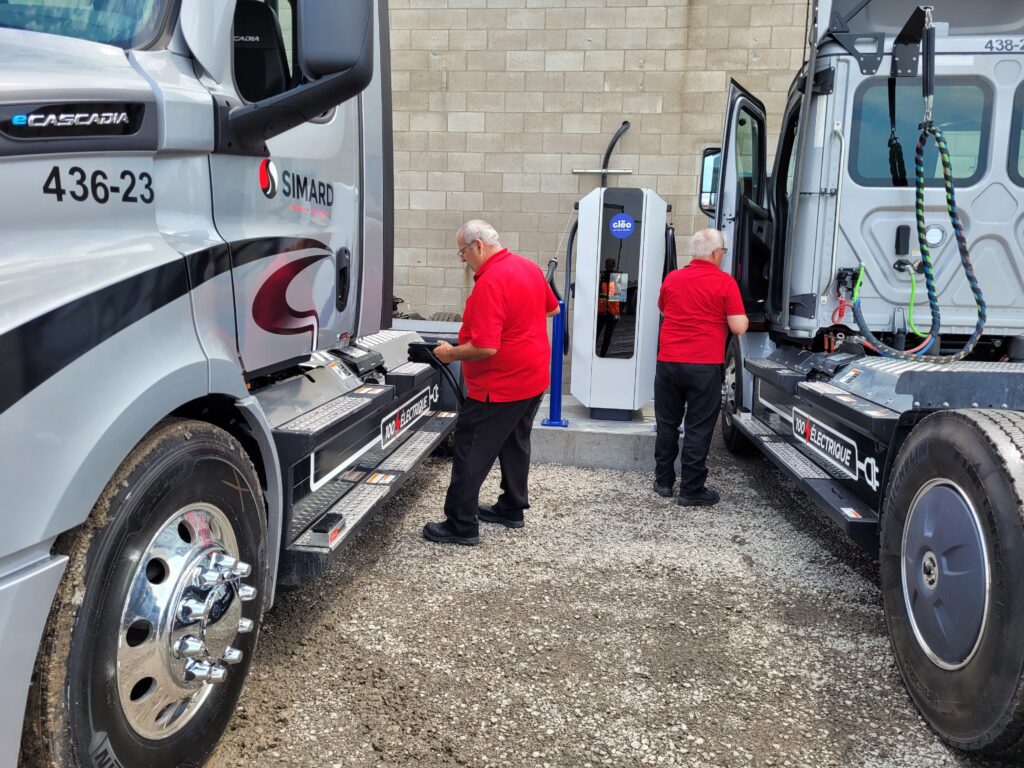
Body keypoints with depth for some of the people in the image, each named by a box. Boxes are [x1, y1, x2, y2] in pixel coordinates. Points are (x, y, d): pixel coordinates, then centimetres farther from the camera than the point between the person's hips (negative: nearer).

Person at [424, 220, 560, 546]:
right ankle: (511, 509, 31)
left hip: (500, 386, -9)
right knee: (515, 444, 20)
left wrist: (450, 353, -13)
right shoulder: (529, 267, 5)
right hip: (534, 378, 10)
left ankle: (461, 526, 5)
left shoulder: (490, 282, -24)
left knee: (471, 453, -1)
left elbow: (485, 348, -29)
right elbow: (552, 308, 21)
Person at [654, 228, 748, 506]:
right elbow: (738, 327, -8)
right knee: (698, 429, 3)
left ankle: (663, 481, 23)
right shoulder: (725, 282, -7)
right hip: (704, 366, -4)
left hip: (669, 362, 4)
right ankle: (692, 490, 8)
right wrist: (744, 319, 13)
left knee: (667, 424, 15)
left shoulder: (672, 278, 7)